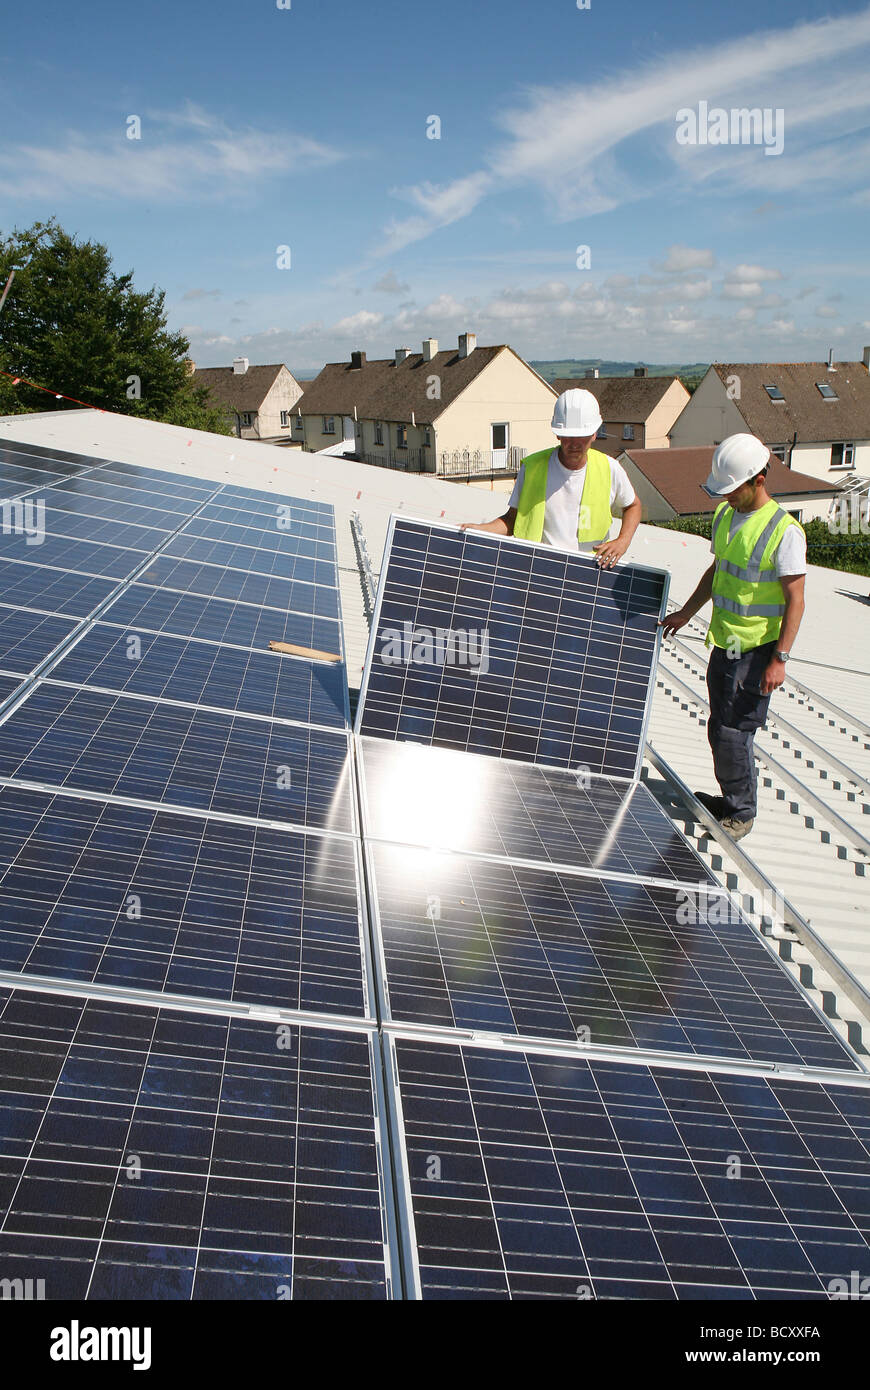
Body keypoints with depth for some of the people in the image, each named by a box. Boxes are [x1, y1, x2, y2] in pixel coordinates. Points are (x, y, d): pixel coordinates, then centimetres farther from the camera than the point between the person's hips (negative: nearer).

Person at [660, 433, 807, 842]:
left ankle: (742, 813, 14)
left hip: (757, 651, -7)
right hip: (723, 643, 7)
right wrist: (687, 613, 20)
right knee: (720, 731, 15)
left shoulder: (785, 531, -16)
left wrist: (779, 659, -18)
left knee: (732, 735, -5)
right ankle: (730, 799, 32)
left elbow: (794, 599, -15)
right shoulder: (725, 515, 7)